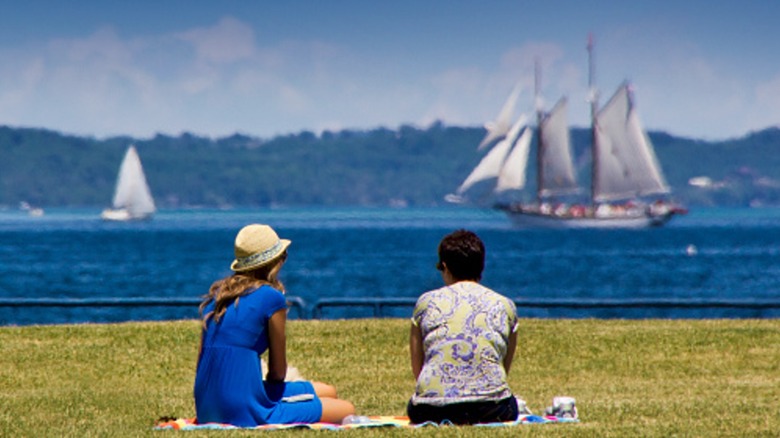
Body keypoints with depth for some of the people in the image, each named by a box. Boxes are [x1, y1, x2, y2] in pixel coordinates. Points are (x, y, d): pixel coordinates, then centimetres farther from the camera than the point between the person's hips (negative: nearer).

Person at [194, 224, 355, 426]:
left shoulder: (217, 291, 13)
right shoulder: (271, 297, -8)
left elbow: (202, 360, 14)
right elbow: (278, 371, 0)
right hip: (245, 412, -8)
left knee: (327, 392, 23)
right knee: (346, 410, 1)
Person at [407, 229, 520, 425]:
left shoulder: (426, 302, 12)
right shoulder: (504, 306, 13)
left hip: (432, 410, 0)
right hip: (489, 410, 0)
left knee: (413, 407, 34)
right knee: (508, 406, 35)